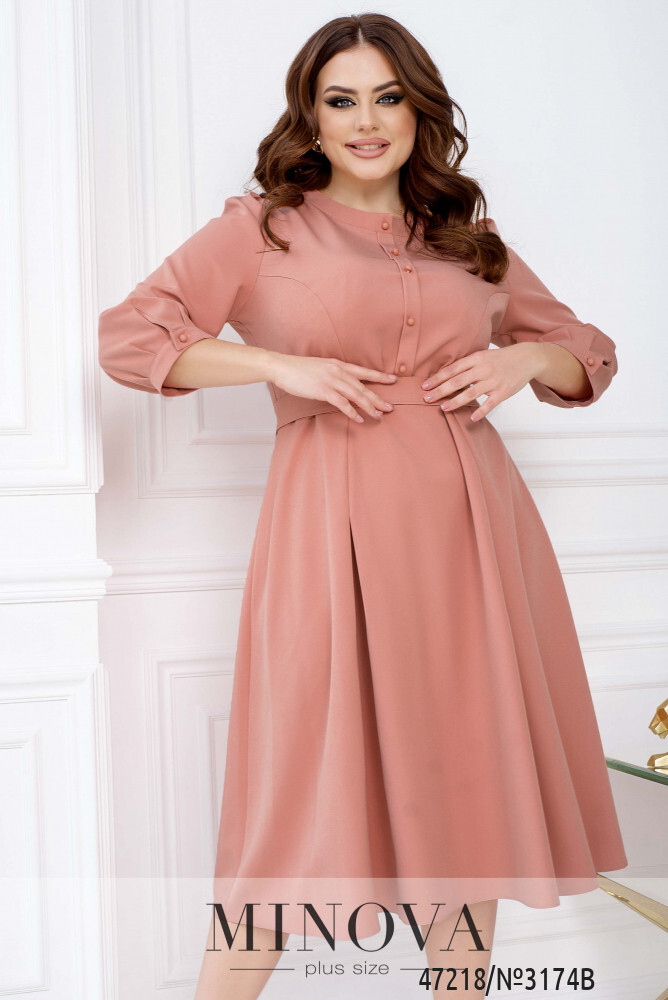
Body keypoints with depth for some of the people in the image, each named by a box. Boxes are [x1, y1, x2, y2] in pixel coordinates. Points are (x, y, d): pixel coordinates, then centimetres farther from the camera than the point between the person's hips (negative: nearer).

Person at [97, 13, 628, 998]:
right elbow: (124, 334, -1)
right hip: (334, 521, -4)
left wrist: (521, 358, 0)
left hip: (469, 524, 4)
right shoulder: (262, 227, 6)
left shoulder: (470, 239, 16)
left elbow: (588, 352, 23)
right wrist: (281, 365, -11)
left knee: (469, 780, 9)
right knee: (304, 785, -1)